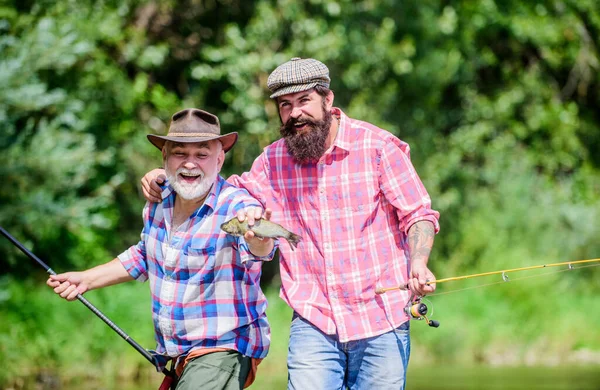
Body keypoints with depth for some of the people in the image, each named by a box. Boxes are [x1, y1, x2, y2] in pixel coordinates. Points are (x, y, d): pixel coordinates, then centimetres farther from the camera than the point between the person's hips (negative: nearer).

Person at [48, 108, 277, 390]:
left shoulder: (235, 206, -20)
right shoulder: (160, 200, 2)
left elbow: (259, 249, -43)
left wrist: (258, 236, -66)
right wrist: (86, 279, 19)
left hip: (223, 349, -7)